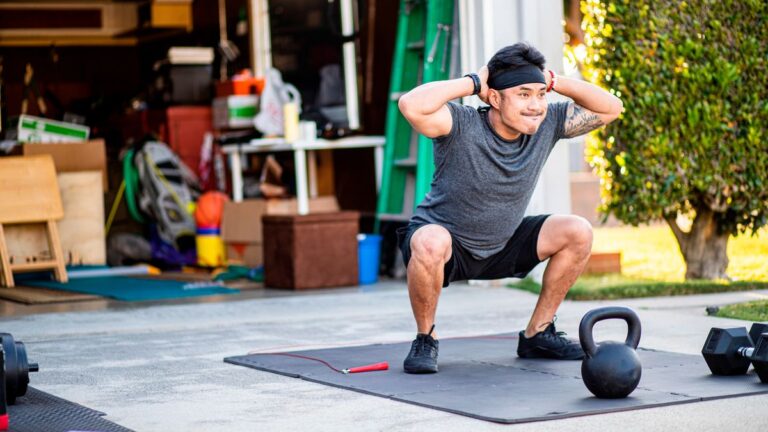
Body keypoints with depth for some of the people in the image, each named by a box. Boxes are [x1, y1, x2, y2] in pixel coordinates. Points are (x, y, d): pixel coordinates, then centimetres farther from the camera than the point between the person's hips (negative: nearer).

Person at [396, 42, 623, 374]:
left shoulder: (547, 124, -10)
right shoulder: (461, 125, -26)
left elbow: (611, 108, -5)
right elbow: (411, 105, -45)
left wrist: (553, 82, -17)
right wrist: (473, 82, -32)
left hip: (500, 247, 6)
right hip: (445, 243, -6)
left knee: (578, 233, -8)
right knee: (431, 243, -40)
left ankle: (537, 334, 7)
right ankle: (425, 340, -13)